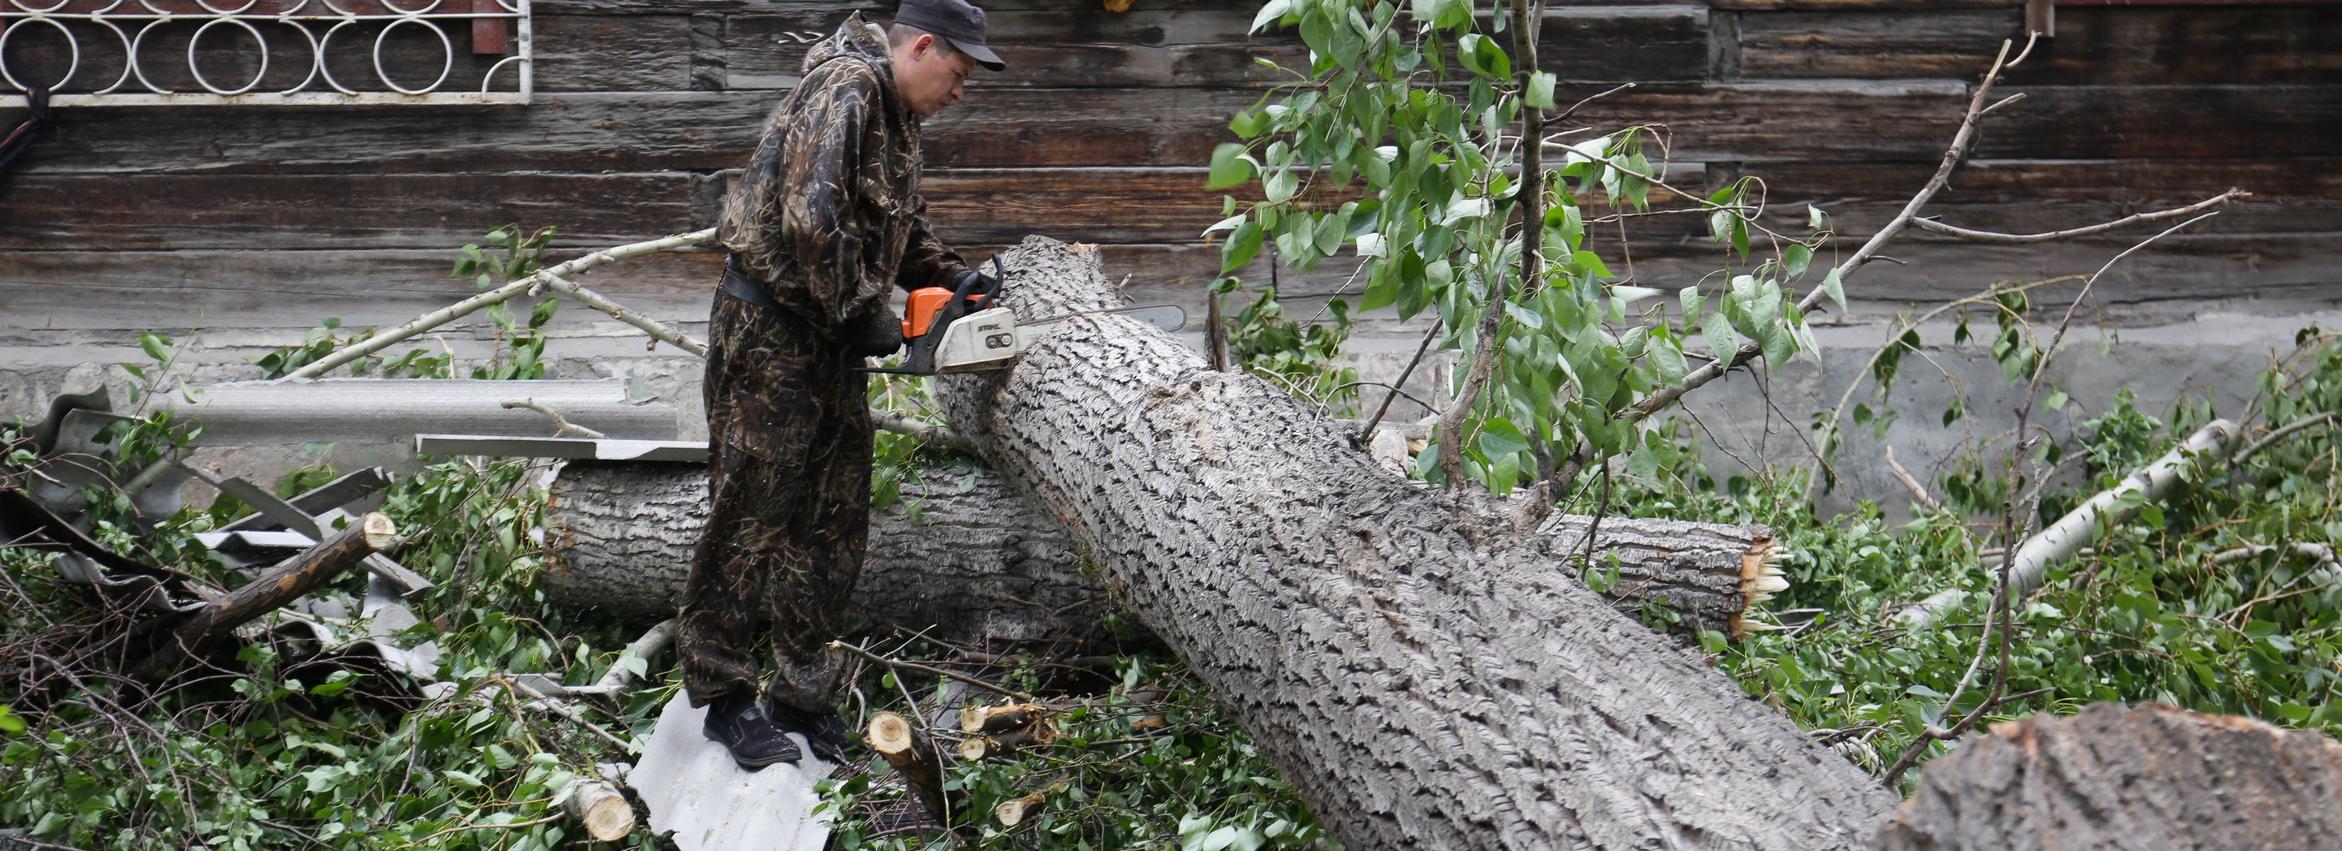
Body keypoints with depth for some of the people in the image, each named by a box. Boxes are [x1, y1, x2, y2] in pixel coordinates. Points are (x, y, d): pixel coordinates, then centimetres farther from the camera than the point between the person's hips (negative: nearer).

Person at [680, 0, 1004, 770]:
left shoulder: (896, 117, 14)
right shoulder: (844, 91, -18)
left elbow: (902, 229, 25)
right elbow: (814, 220, -27)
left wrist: (955, 281, 10)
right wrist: (865, 316, -19)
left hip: (831, 341, 10)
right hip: (769, 335, -10)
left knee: (836, 524, 11)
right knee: (754, 516, -2)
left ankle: (803, 694, 19)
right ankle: (723, 695, 7)